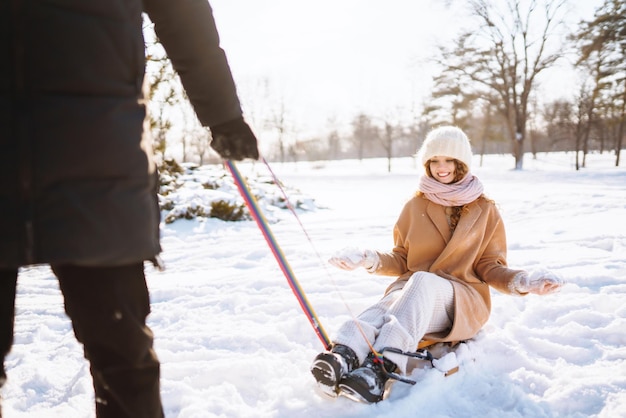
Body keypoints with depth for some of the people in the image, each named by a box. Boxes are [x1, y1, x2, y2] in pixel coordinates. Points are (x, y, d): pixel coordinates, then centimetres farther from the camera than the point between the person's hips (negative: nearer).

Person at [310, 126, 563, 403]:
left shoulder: (484, 210, 11)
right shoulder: (415, 206, 13)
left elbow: (489, 268, 10)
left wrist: (521, 282, -10)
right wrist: (370, 260, -5)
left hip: (463, 300, -1)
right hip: (410, 291, 2)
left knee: (423, 280, -38)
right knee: (388, 304, -36)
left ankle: (381, 366, -61)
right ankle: (344, 357, -66)